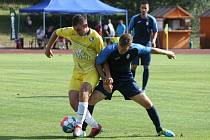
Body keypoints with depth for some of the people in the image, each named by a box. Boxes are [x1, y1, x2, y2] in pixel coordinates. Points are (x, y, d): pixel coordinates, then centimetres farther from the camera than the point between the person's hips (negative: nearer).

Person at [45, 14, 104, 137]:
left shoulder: (95, 38, -15)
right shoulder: (71, 32, -5)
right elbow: (56, 33, 15)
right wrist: (48, 48, 21)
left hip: (91, 71, -5)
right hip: (77, 71, 5)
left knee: (83, 92, -32)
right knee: (73, 102, -7)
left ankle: (79, 125, -30)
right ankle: (95, 126, 3)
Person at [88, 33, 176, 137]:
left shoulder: (135, 49, -18)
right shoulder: (109, 50, -24)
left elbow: (151, 50, 0)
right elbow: (98, 63, -11)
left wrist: (167, 53, 15)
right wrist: (104, 78, -24)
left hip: (126, 80, 1)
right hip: (110, 79, -1)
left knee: (147, 103, -5)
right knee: (91, 99, -19)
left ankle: (160, 130, 13)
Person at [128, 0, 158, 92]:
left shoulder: (151, 19, 0)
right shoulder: (134, 18, 0)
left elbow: (155, 32, 9)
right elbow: (129, 30, 8)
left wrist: (153, 40, -8)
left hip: (146, 44, 0)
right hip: (136, 44, 0)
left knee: (146, 67, 0)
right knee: (133, 66, -6)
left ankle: (143, 88, 7)